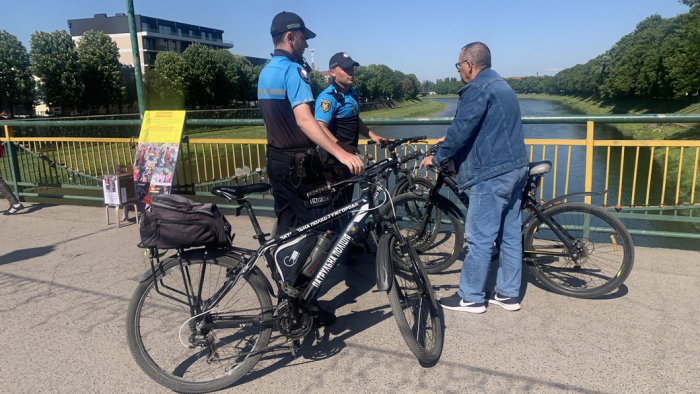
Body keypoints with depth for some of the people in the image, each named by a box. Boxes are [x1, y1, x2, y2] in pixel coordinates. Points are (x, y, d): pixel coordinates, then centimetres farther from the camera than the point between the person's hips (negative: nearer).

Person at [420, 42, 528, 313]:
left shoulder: (478, 90, -13)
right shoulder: (501, 85, 20)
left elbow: (461, 130, -18)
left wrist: (438, 158, -5)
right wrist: (450, 141, 26)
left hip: (492, 173, -10)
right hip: (515, 168, 10)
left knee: (479, 237, -2)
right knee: (510, 234, 13)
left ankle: (470, 297, 8)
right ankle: (508, 293, 22)